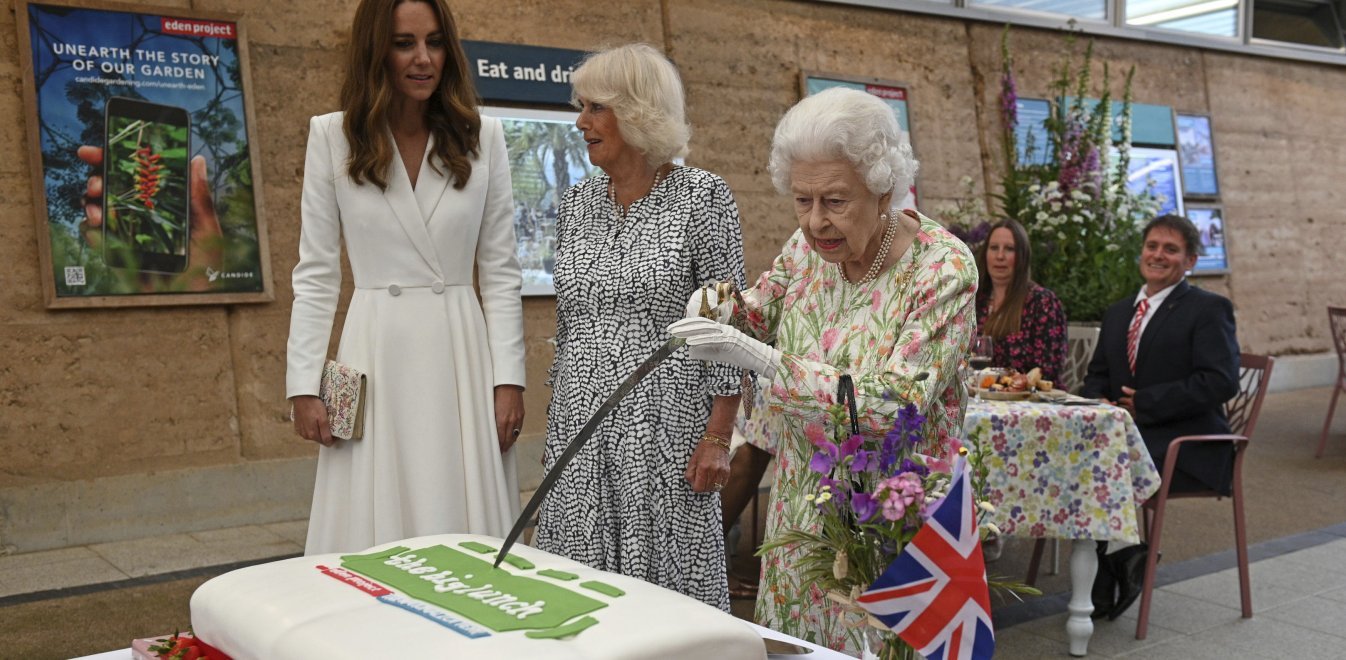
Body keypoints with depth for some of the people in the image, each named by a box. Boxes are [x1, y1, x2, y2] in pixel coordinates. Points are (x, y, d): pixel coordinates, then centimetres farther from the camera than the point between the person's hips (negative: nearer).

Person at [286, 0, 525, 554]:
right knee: (376, 539, 3)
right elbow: (315, 274, 3)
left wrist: (509, 378, -2)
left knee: (468, 538, 4)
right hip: (376, 353, -1)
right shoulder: (333, 137, 1)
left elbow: (500, 272, 5)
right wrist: (304, 384, -2)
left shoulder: (482, 138, 3)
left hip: (461, 353, 1)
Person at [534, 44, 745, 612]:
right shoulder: (576, 203, 10)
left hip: (664, 430, -5)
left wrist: (718, 436, -12)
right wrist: (556, 424, 16)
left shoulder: (702, 196, -6)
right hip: (579, 426, 5)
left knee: (666, 586, 0)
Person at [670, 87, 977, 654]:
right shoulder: (809, 245, -3)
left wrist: (766, 362, -31)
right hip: (801, 496, 5)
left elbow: (897, 407, -25)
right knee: (789, 641, 12)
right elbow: (760, 313, 14)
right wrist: (723, 310, -10)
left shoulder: (943, 270, -19)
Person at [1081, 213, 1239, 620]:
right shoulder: (1117, 313, 21)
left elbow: (1221, 382, -13)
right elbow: (1097, 375, 23)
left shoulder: (1209, 309, -1)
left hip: (1186, 443, -6)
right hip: (1127, 434, 6)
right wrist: (1099, 403, -2)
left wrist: (1144, 404, -16)